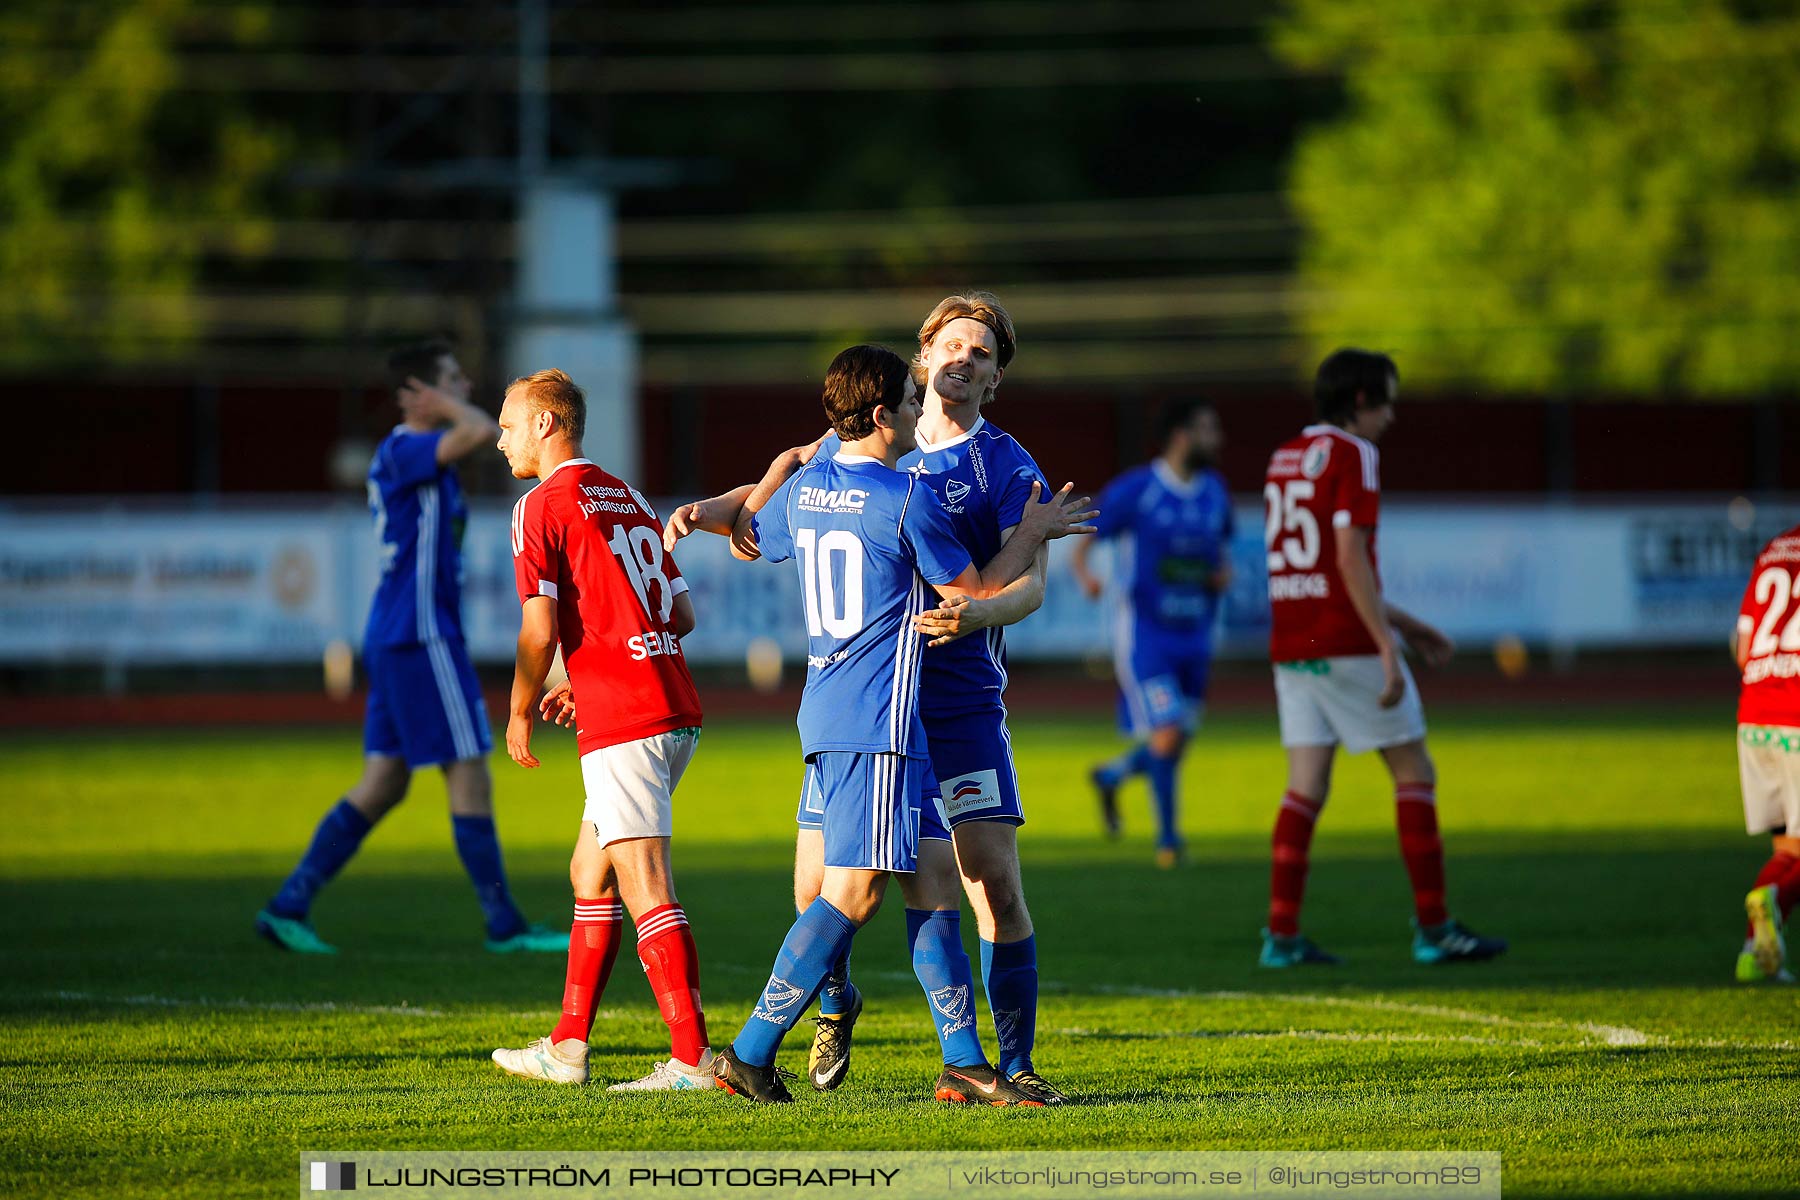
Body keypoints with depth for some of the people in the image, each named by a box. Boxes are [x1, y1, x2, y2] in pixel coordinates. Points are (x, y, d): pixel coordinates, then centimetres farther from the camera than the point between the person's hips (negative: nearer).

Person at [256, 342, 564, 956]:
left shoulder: (414, 456, 16)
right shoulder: (403, 452, -15)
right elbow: (481, 430, -30)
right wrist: (446, 406, -12)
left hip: (397, 636, 10)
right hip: (420, 635, -10)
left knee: (384, 783, 9)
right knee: (469, 776, -4)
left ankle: (289, 905, 9)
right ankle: (505, 925, 2)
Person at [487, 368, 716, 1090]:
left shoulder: (541, 508, -6)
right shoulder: (631, 501, 18)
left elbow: (540, 630, -13)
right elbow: (682, 615, 19)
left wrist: (520, 714, 3)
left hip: (621, 724, -9)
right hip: (675, 711, 9)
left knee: (646, 892, -10)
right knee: (590, 873, 18)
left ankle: (692, 1060, -15)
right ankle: (568, 1047, 23)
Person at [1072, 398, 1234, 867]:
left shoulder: (1215, 490, 7)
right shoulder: (1134, 490, -11)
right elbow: (1082, 540, -9)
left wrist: (1224, 573, 0)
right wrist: (1085, 574, -31)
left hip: (1194, 635, 6)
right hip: (1144, 633, -6)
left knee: (1176, 747, 10)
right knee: (1167, 734, -16)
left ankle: (1111, 776, 40)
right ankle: (1167, 836, 1)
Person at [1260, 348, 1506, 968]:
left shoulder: (1285, 457, 17)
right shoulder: (1352, 455, -9)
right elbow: (1350, 557, -19)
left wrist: (1405, 624, 26)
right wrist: (1388, 648, -20)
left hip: (1291, 648, 8)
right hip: (1346, 647, -8)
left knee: (1306, 787, 5)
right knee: (1414, 773, 3)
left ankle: (1282, 934, -2)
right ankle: (1433, 927, 2)